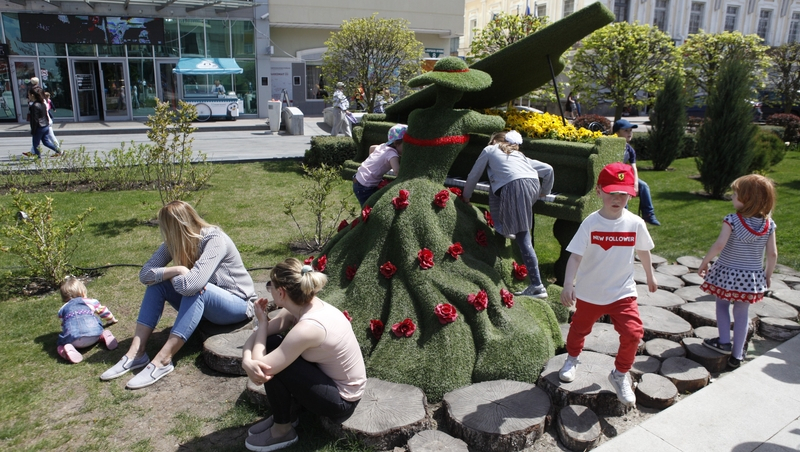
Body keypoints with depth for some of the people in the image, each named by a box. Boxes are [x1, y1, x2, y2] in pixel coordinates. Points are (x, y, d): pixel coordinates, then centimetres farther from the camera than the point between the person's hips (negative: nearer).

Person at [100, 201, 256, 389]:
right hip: (202, 303, 7)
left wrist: (169, 273, -17)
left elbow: (191, 284, -37)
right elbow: (145, 274, -9)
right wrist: (176, 271, -24)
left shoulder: (215, 240, -26)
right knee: (157, 283, -9)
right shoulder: (175, 242, -5)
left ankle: (162, 361, -31)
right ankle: (136, 353, -13)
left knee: (194, 288, -34)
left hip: (237, 304, -7)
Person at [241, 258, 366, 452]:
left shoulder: (308, 328, -33)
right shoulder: (307, 306, -7)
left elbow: (263, 366, -28)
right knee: (269, 343, -1)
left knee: (271, 365, -19)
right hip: (332, 379, 8)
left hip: (341, 401, -8)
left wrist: (262, 321, -15)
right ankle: (285, 413, 16)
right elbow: (259, 335, -3)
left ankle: (283, 431, 6)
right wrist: (247, 361, -25)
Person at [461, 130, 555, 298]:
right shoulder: (519, 155, 36)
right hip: (534, 186, 6)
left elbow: (474, 175, 27)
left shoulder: (490, 149, 24)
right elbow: (548, 168, 29)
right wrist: (546, 191, 42)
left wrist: (465, 197, 41)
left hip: (515, 187, -6)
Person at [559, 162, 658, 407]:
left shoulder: (635, 223, -10)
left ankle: (620, 375, 16)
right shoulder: (591, 223, -17)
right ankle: (572, 359, 51)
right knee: (580, 328, 19)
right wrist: (568, 285, -32)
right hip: (589, 293, -1)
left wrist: (650, 275, 21)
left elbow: (643, 250, 9)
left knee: (633, 333, -11)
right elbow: (575, 256, -20)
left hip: (623, 292, 1)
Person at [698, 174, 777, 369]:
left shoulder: (732, 220, -17)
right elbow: (772, 254, -3)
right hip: (751, 276, 3)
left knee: (722, 304, 20)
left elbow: (719, 245, -24)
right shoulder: (768, 224, -5)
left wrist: (704, 263, -10)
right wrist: (768, 275, 11)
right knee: (742, 313, 12)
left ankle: (724, 342, 16)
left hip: (727, 273, -3)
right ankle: (737, 355, 20)